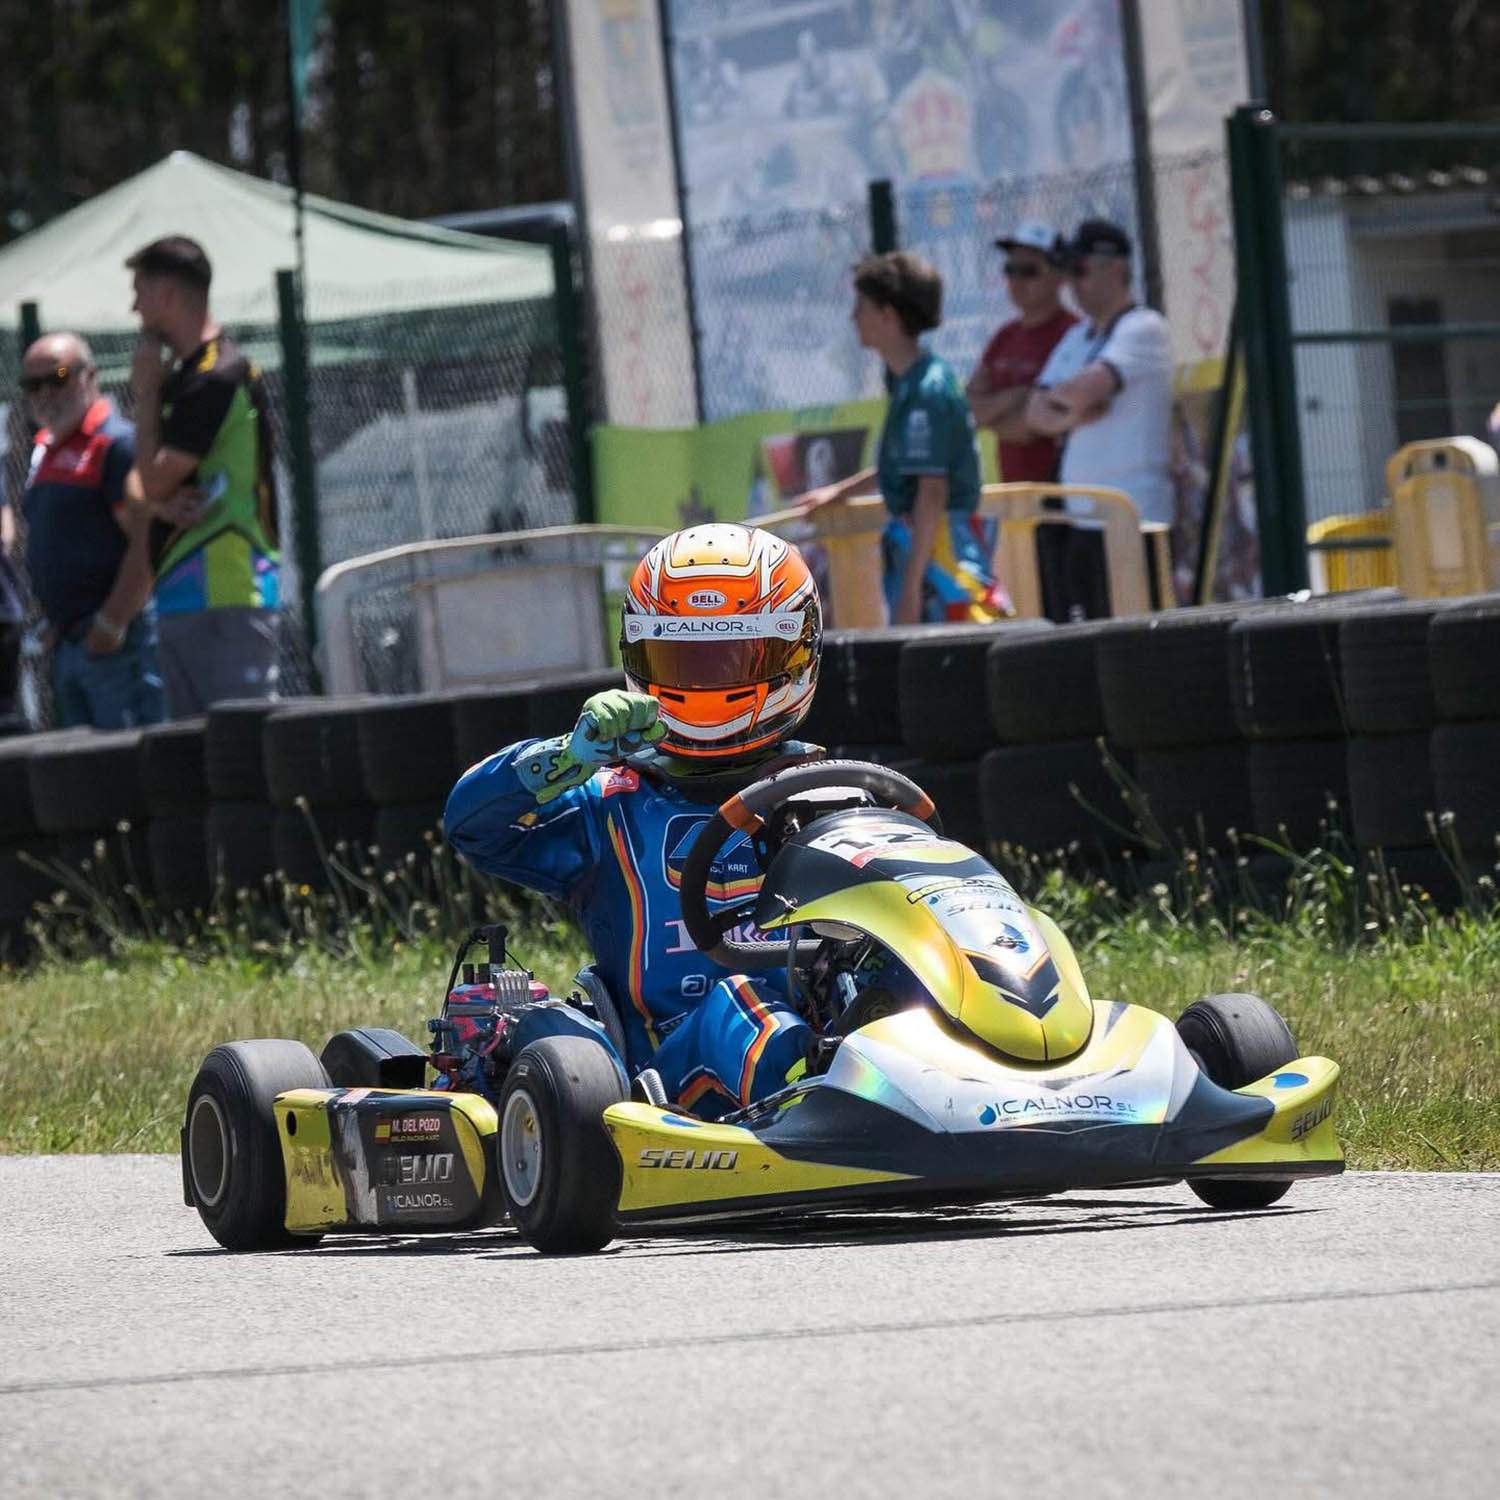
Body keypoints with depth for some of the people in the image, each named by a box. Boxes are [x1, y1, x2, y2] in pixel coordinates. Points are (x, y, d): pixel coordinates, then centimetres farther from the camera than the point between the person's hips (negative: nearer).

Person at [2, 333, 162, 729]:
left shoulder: (117, 444, -11)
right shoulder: (45, 448, 18)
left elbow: (147, 543, -18)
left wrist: (111, 625, -19)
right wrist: (51, 622, 18)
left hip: (115, 641, -10)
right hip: (68, 643, 10)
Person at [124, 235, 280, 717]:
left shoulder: (218, 377, -12)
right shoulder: (185, 375, 18)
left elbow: (155, 480, -13)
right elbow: (151, 487, 17)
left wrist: (146, 393, -2)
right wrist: (167, 504, -6)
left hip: (227, 592, -10)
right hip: (180, 597, 10)